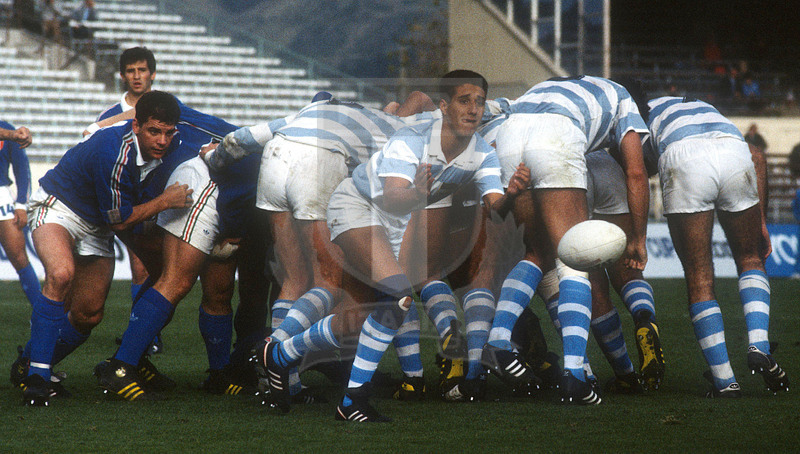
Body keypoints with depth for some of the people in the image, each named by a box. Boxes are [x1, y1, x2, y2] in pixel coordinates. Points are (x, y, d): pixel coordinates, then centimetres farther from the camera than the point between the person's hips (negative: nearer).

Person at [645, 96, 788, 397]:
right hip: (735, 156, 3)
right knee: (750, 260, 25)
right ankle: (759, 344, 5)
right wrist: (762, 222, 23)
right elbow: (757, 157, 24)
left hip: (684, 162, -3)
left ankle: (724, 381, 5)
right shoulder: (706, 109, 42)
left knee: (699, 278, 9)